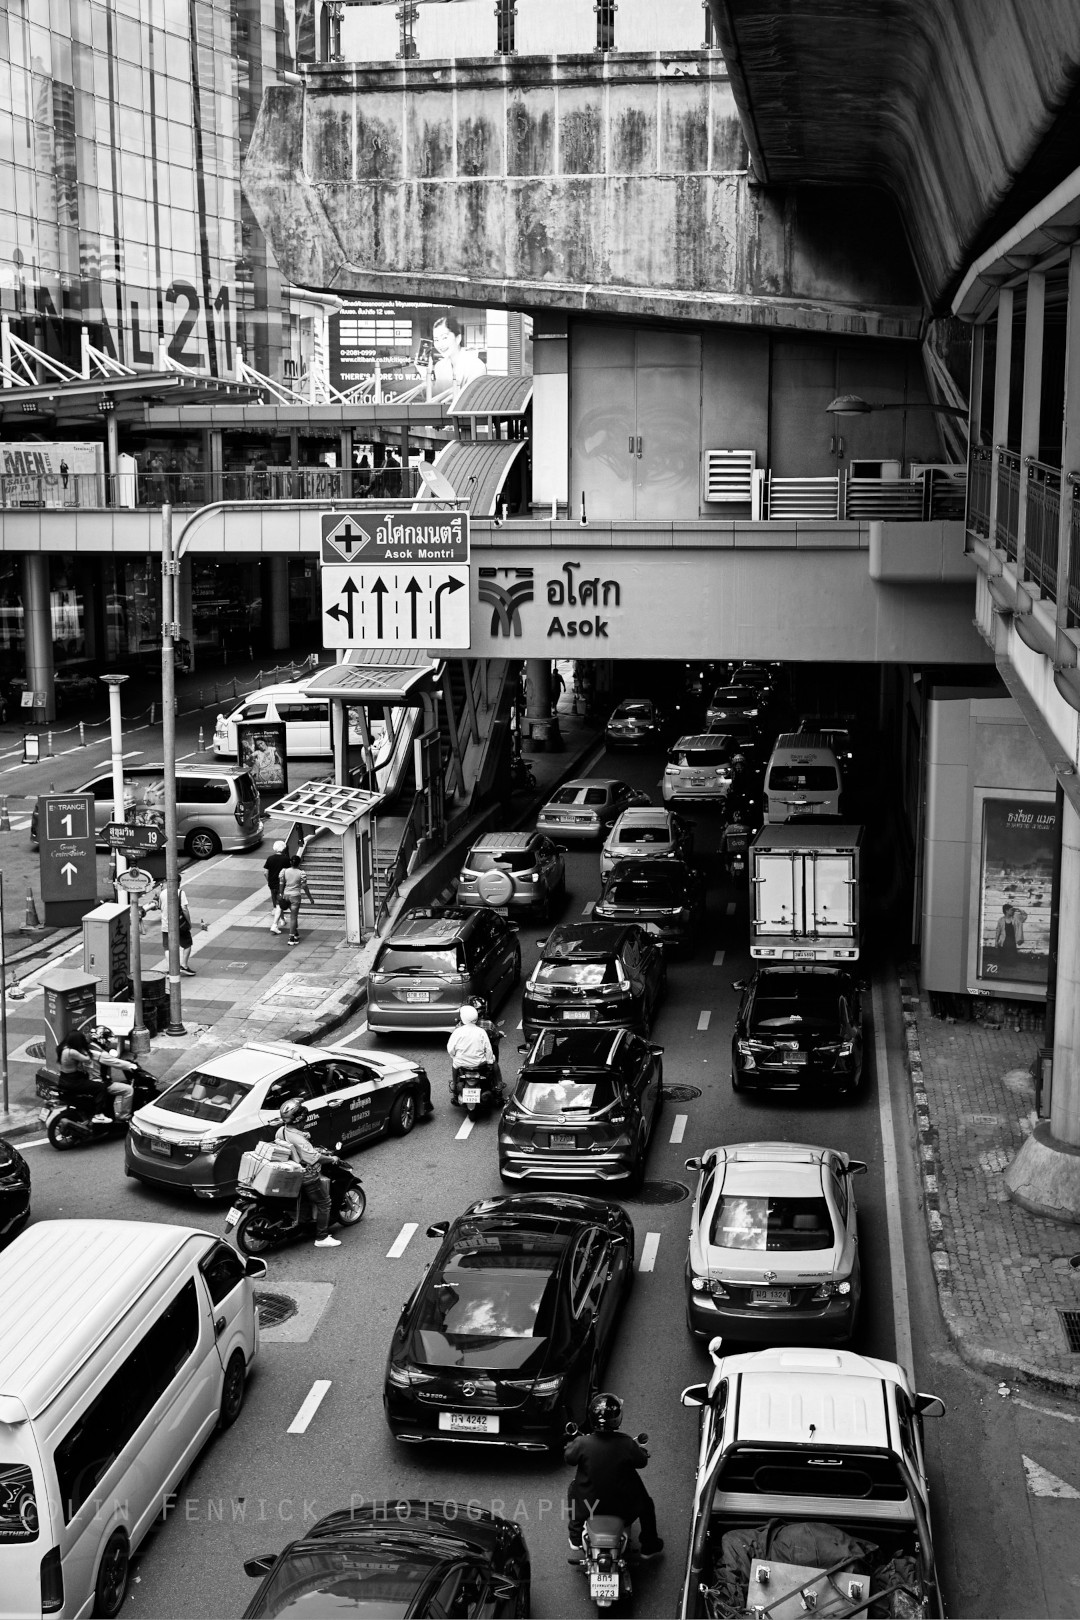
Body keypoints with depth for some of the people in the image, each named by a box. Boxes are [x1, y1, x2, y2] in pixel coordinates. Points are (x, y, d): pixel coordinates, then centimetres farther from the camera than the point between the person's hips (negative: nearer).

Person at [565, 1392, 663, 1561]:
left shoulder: (582, 1443, -24)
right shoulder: (627, 1444, -25)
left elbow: (568, 1457, -3)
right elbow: (641, 1462, -6)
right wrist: (641, 1450, 16)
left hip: (588, 1502, 1)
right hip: (622, 1505, -1)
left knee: (573, 1487, 34)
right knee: (645, 1503, 30)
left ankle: (575, 1539, 45)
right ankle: (649, 1547, 43)